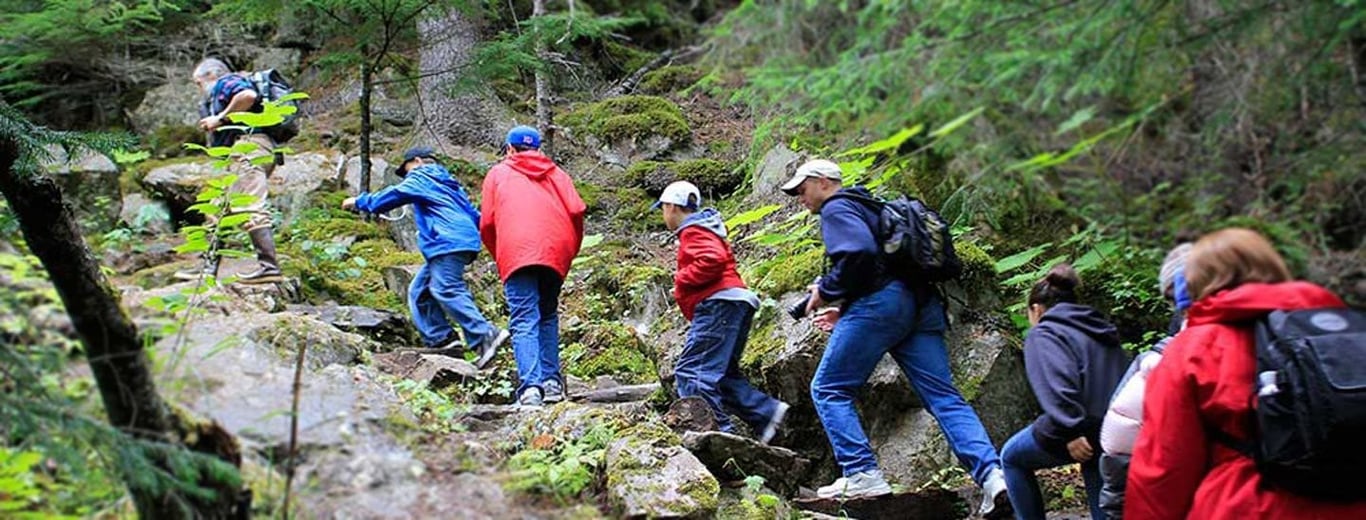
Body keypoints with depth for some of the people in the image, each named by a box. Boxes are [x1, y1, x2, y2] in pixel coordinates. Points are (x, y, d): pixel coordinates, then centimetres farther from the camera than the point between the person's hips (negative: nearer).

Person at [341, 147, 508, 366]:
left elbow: (392, 196, 6)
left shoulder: (420, 178, 7)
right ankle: (440, 339, 3)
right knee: (419, 292, 10)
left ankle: (486, 335, -29)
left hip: (449, 243, -9)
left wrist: (359, 202, 18)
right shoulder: (447, 182, 32)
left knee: (446, 290, -20)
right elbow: (473, 213, 30)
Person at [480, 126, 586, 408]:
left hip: (516, 252, -3)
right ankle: (551, 380, 10)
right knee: (548, 316, 19)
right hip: (557, 253, 3)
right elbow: (577, 211, 7)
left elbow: (487, 223, 8)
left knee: (524, 321, -7)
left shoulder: (498, 173, 18)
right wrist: (571, 252, 18)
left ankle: (530, 386, -23)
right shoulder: (555, 172, 23)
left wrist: (500, 257, 22)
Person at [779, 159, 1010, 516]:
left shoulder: (836, 208, 3)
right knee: (943, 396, 1)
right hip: (922, 304, 9)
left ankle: (862, 475, -8)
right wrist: (846, 312, 26)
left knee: (829, 389, 2)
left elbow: (858, 254, -17)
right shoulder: (868, 206, 32)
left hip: (880, 302, -9)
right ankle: (992, 475, -14)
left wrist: (826, 290, -4)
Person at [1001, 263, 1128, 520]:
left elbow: (1057, 385, -18)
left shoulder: (1044, 334, 0)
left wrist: (1071, 433, -23)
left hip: (1084, 433, -7)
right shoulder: (1102, 329, 25)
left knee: (1012, 457, 18)